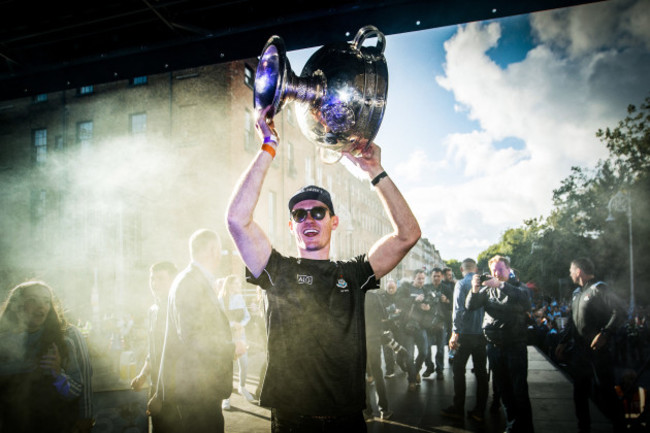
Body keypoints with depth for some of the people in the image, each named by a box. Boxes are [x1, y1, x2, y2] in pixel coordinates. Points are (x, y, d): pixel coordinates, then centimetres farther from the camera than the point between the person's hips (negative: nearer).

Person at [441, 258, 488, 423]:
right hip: (481, 333, 5)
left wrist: (455, 333, -13)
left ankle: (458, 409, 10)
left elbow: (458, 309, -15)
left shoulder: (461, 284, -8)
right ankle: (479, 410, 13)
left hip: (465, 334, -4)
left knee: (458, 369, 6)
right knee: (481, 371, 9)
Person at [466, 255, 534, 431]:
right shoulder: (488, 289, 10)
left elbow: (525, 299, -24)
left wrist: (500, 285, -35)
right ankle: (512, 424, 23)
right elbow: (470, 306, 0)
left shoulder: (517, 287, -1)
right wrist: (475, 290, -20)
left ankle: (525, 427, 6)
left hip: (515, 345, -4)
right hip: (494, 345, 4)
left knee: (519, 389, -5)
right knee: (503, 388, 11)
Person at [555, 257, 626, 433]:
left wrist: (605, 333, -25)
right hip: (579, 352, 8)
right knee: (580, 392, 12)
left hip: (597, 351, -8)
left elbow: (619, 313, -17)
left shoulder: (599, 289, -9)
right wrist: (563, 342, 19)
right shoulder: (577, 293, 17)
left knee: (604, 392, -5)